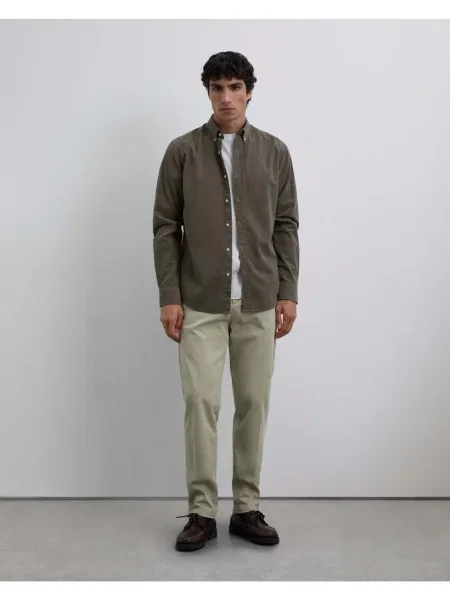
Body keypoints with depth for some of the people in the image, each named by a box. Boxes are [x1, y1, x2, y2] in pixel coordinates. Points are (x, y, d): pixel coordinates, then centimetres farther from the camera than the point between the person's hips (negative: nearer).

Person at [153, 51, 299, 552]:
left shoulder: (274, 152, 5)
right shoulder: (182, 151, 1)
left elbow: (286, 226, 5)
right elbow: (165, 227, 0)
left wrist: (288, 292, -2)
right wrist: (169, 295, -7)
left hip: (258, 302, 2)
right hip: (201, 303, -1)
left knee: (253, 405, 7)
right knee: (201, 403, -3)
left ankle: (247, 508, 20)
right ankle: (201, 512, 11)